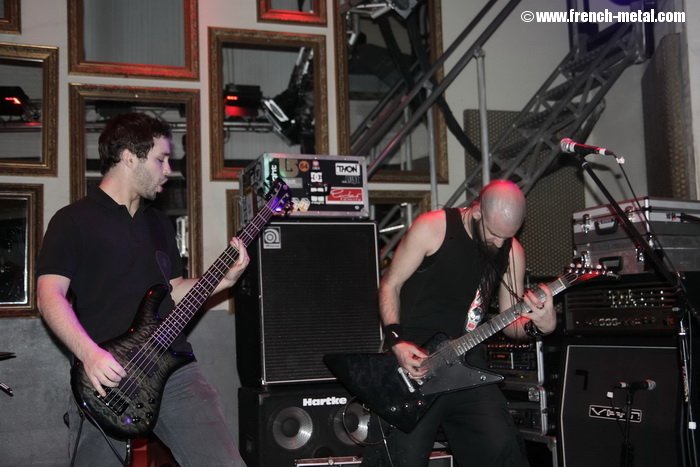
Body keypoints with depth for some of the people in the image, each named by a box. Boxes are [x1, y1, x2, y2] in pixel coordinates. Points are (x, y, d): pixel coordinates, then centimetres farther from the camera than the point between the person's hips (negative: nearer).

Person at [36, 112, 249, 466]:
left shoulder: (159, 223, 20)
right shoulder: (74, 221, 0)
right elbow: (50, 296, -8)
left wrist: (223, 279, 9)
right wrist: (90, 354, -21)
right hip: (106, 377, -4)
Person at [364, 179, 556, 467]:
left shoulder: (512, 251, 5)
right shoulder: (431, 228, -8)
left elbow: (509, 321, 9)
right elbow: (390, 285, -3)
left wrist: (539, 326, -13)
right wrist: (396, 341, -15)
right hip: (412, 359, -4)